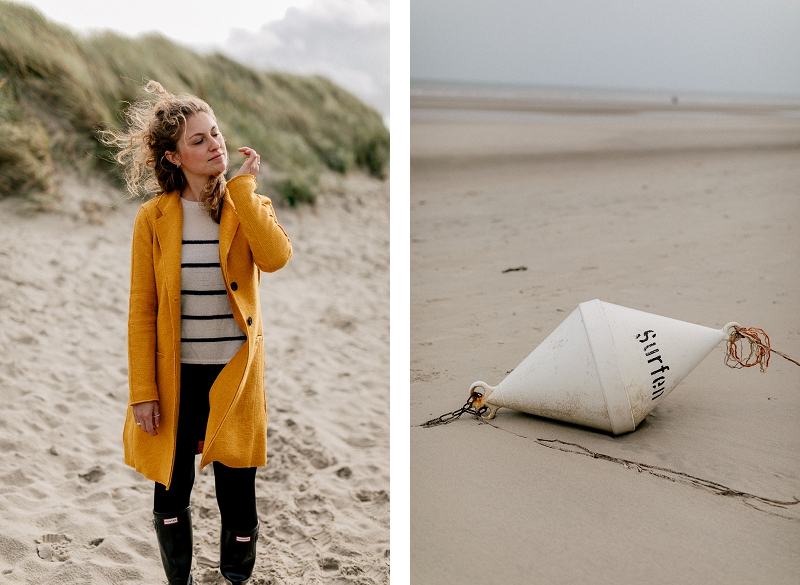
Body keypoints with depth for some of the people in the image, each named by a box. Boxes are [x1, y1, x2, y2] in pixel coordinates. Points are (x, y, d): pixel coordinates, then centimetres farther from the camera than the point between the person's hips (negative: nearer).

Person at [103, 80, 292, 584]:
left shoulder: (251, 206, 0)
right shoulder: (154, 217, -3)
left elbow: (276, 257, -23)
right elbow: (141, 309, -3)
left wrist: (242, 187, -18)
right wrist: (143, 392, -7)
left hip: (234, 374, 0)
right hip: (175, 377, 0)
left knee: (238, 499, 7)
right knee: (171, 495, 13)